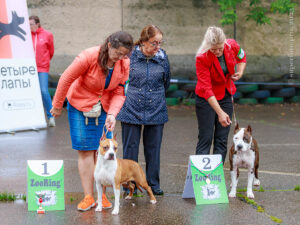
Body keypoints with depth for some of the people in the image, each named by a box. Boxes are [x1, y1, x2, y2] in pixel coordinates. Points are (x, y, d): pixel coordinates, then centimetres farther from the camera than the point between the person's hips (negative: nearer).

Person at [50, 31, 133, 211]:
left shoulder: (124, 64, -13)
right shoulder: (89, 56, -27)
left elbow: (119, 93, -7)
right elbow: (67, 79, -16)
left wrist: (112, 114, -24)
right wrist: (57, 105, -8)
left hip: (104, 108, 3)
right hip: (81, 106, -3)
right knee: (85, 150, -4)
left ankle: (102, 195, 8)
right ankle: (88, 197, 1)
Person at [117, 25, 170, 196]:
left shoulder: (162, 57, 0)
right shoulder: (130, 55, -7)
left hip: (156, 110, 2)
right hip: (131, 109, -2)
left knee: (153, 148, 9)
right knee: (130, 148, 3)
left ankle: (153, 184, 20)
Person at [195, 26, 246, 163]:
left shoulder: (232, 45, -13)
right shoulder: (202, 58, -26)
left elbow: (241, 57, 14)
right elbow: (206, 89, -29)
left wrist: (240, 72, -7)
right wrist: (220, 113, -35)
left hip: (226, 95, 4)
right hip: (206, 99, -4)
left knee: (222, 139, 3)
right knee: (205, 138, -8)